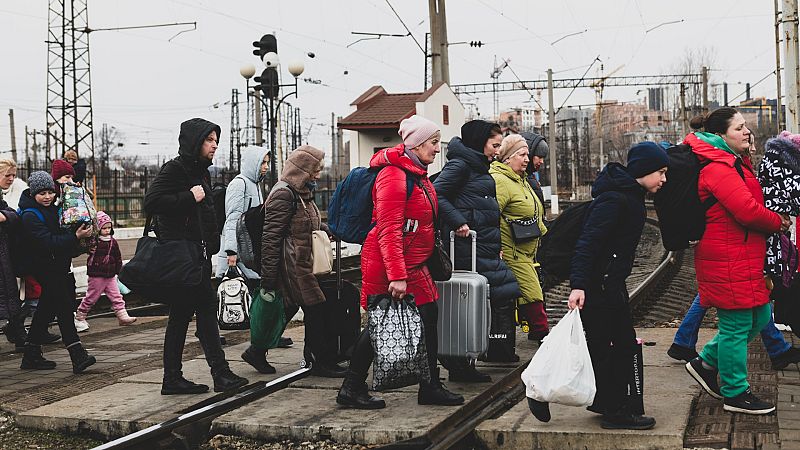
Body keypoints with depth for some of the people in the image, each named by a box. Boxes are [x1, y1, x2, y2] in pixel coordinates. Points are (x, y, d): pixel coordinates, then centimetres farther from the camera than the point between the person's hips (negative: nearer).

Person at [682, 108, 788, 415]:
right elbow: (748, 210, -26)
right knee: (737, 325, -1)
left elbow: (750, 203, 19)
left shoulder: (735, 164, 17)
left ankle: (706, 363, 27)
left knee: (759, 317, 16)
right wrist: (778, 222, -8)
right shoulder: (718, 169, -18)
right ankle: (736, 394, 12)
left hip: (745, 258, 10)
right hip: (728, 260, -10)